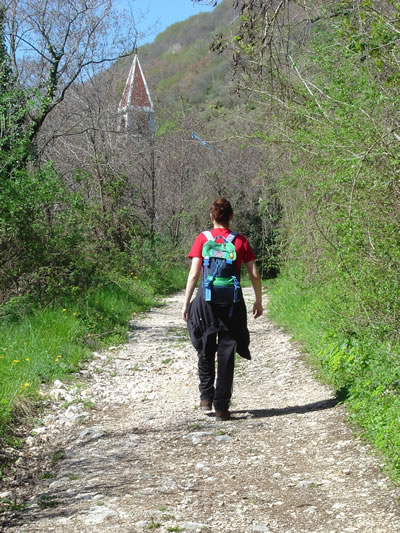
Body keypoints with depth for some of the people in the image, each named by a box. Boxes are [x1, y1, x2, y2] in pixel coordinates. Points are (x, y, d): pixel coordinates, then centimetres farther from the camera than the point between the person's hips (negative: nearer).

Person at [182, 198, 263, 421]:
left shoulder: (202, 239, -2)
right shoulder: (241, 241, 1)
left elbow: (194, 274, -6)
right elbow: (255, 274, 1)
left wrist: (186, 303, 0)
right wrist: (259, 301, 12)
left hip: (207, 298, 0)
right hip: (232, 302, 0)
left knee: (206, 351, 18)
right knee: (226, 354, 6)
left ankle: (206, 398, 21)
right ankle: (222, 406, 6)